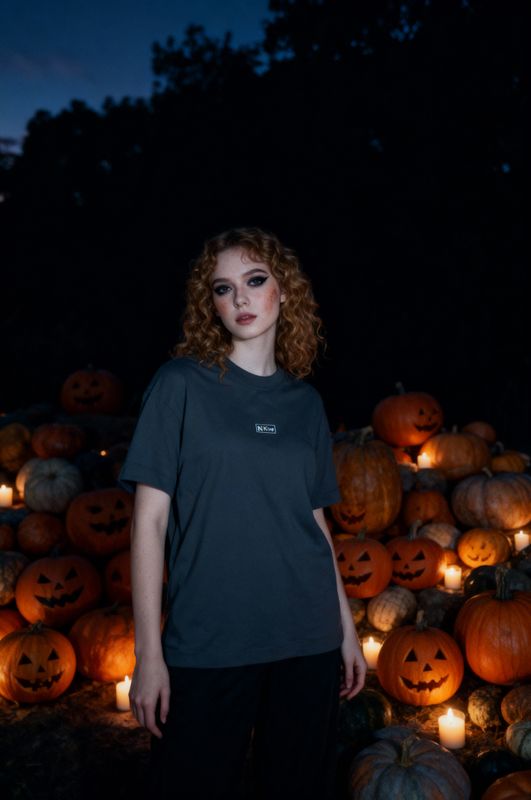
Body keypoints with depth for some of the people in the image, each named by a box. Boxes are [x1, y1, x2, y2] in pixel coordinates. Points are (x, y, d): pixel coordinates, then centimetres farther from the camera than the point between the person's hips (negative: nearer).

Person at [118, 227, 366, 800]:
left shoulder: (305, 402, 7)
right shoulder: (181, 384, -4)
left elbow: (314, 521, 12)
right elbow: (149, 519, -6)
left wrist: (347, 628, 11)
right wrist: (148, 651, -10)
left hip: (309, 641, 4)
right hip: (208, 644, -3)